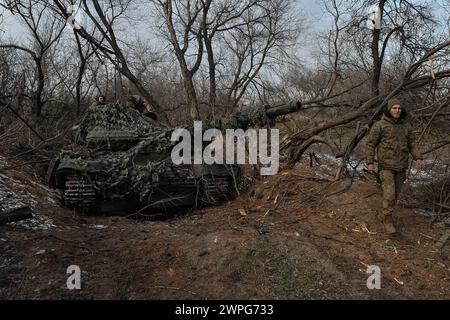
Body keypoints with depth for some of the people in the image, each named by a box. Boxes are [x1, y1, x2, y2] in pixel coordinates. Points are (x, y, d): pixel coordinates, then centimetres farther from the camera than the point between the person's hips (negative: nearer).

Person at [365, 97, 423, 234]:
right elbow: (370, 144, -6)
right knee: (389, 193, -12)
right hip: (386, 165, -5)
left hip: (401, 166, 5)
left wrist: (418, 158, -6)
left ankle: (385, 216, 29)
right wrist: (370, 163, -11)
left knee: (396, 193, 11)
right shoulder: (379, 125, -9)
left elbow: (412, 143, 8)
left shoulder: (405, 125, 4)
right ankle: (388, 220, 2)